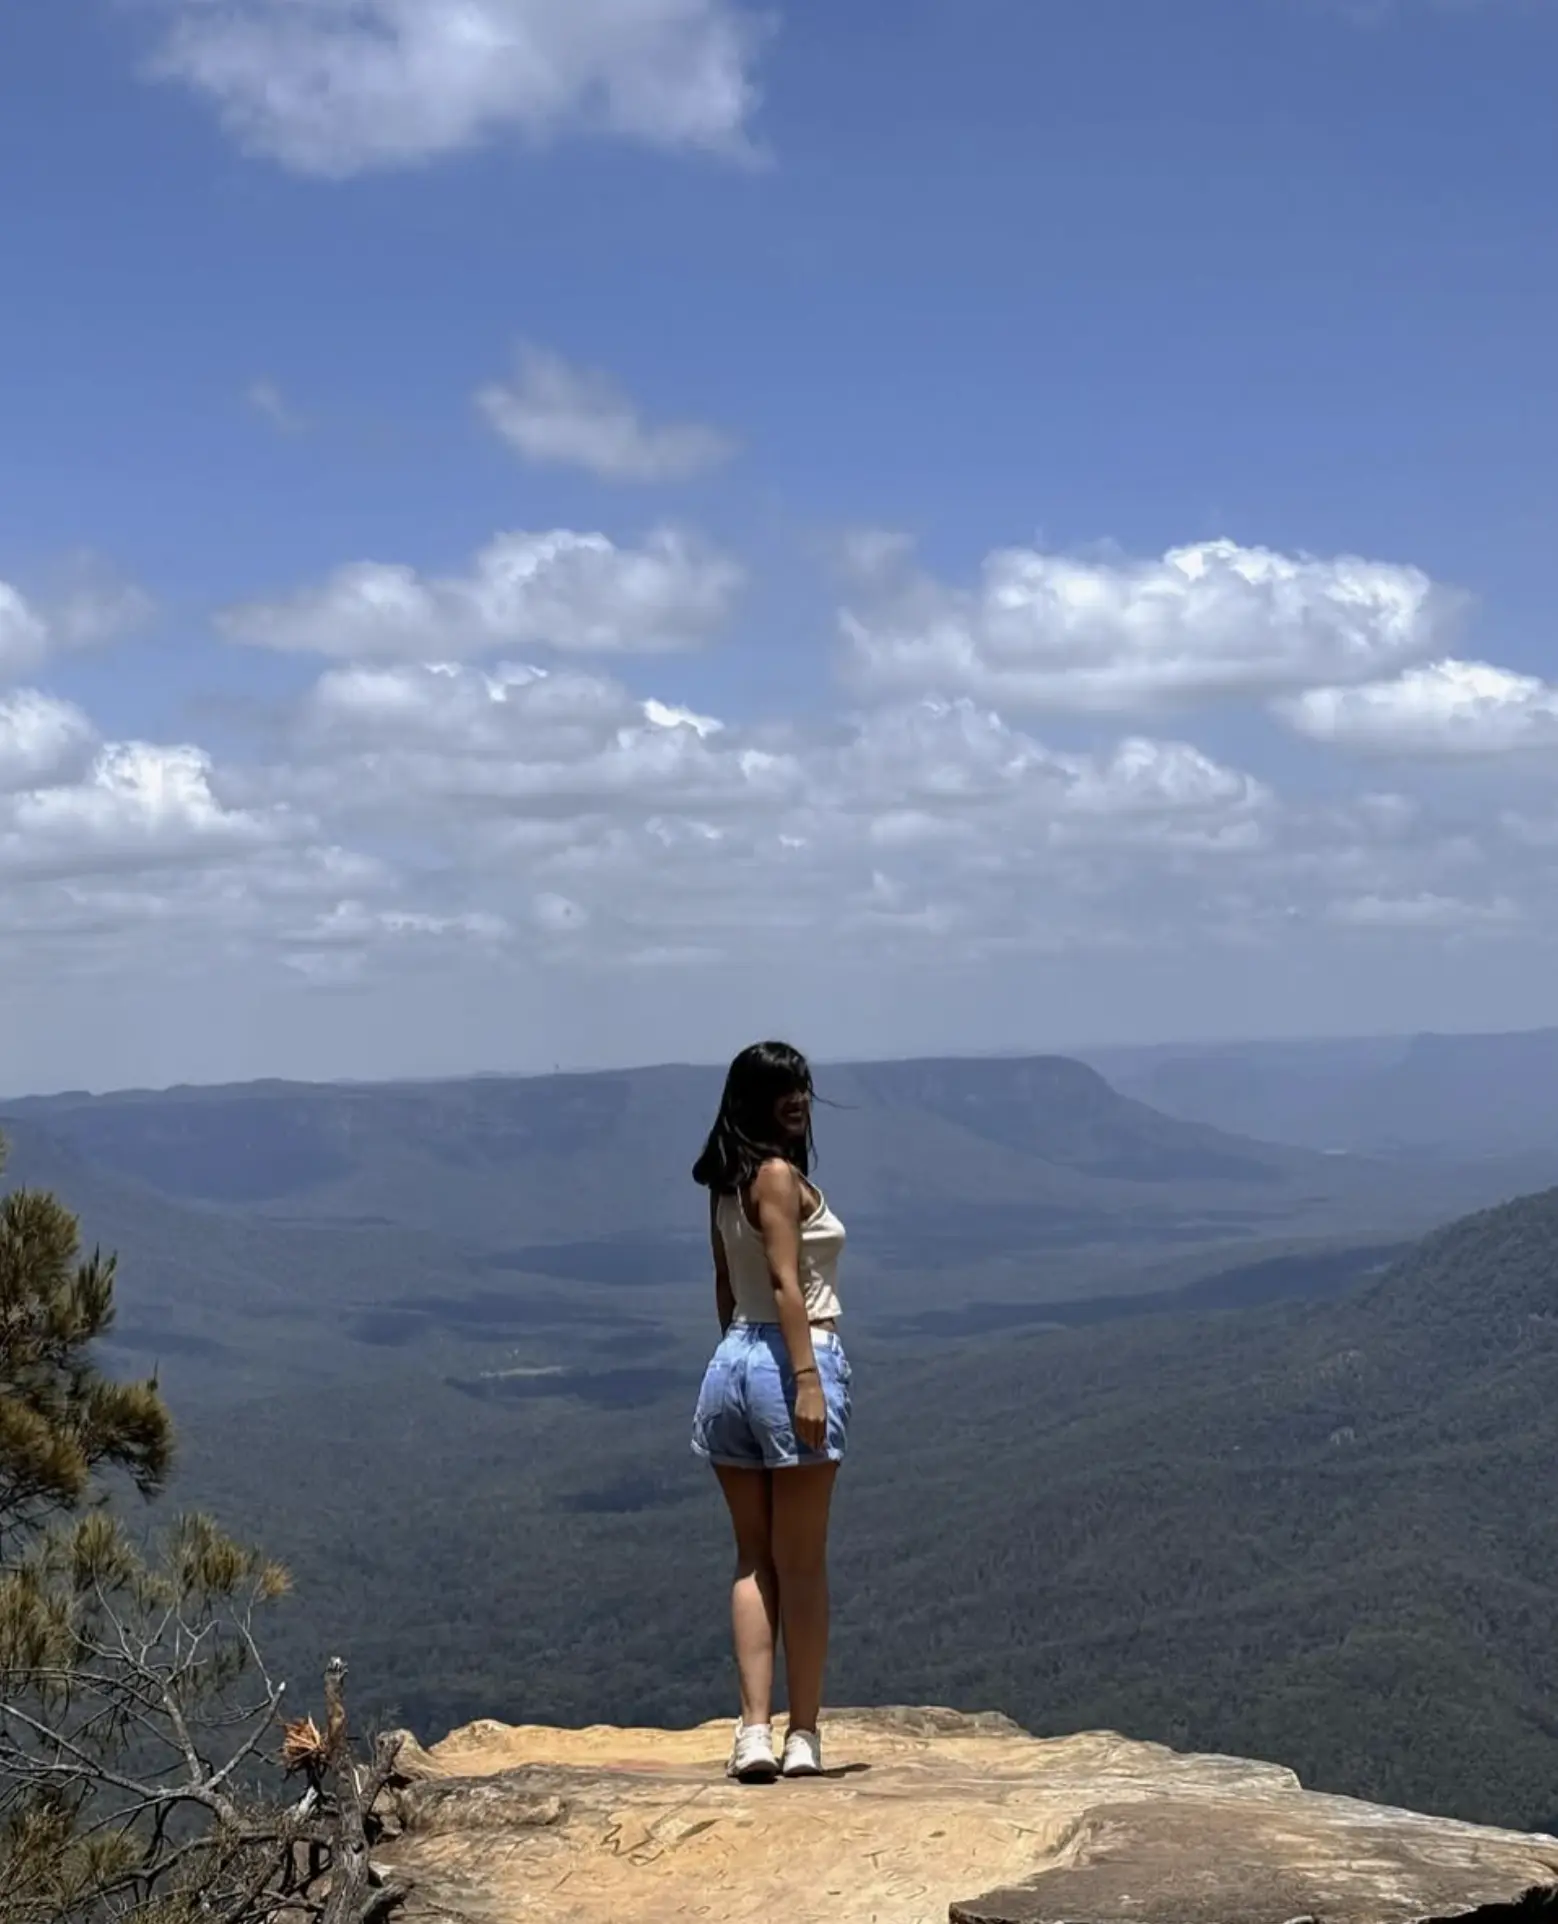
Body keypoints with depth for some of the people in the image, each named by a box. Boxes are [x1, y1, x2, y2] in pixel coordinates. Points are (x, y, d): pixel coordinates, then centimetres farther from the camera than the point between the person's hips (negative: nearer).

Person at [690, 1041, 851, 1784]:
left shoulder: (726, 1184, 14)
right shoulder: (779, 1175, -11)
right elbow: (786, 1283, -17)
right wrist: (807, 1381, -20)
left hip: (733, 1359, 8)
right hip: (792, 1359, -8)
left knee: (755, 1560, 8)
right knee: (801, 1564, 1)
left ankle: (755, 1731, 2)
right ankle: (802, 1737, 6)